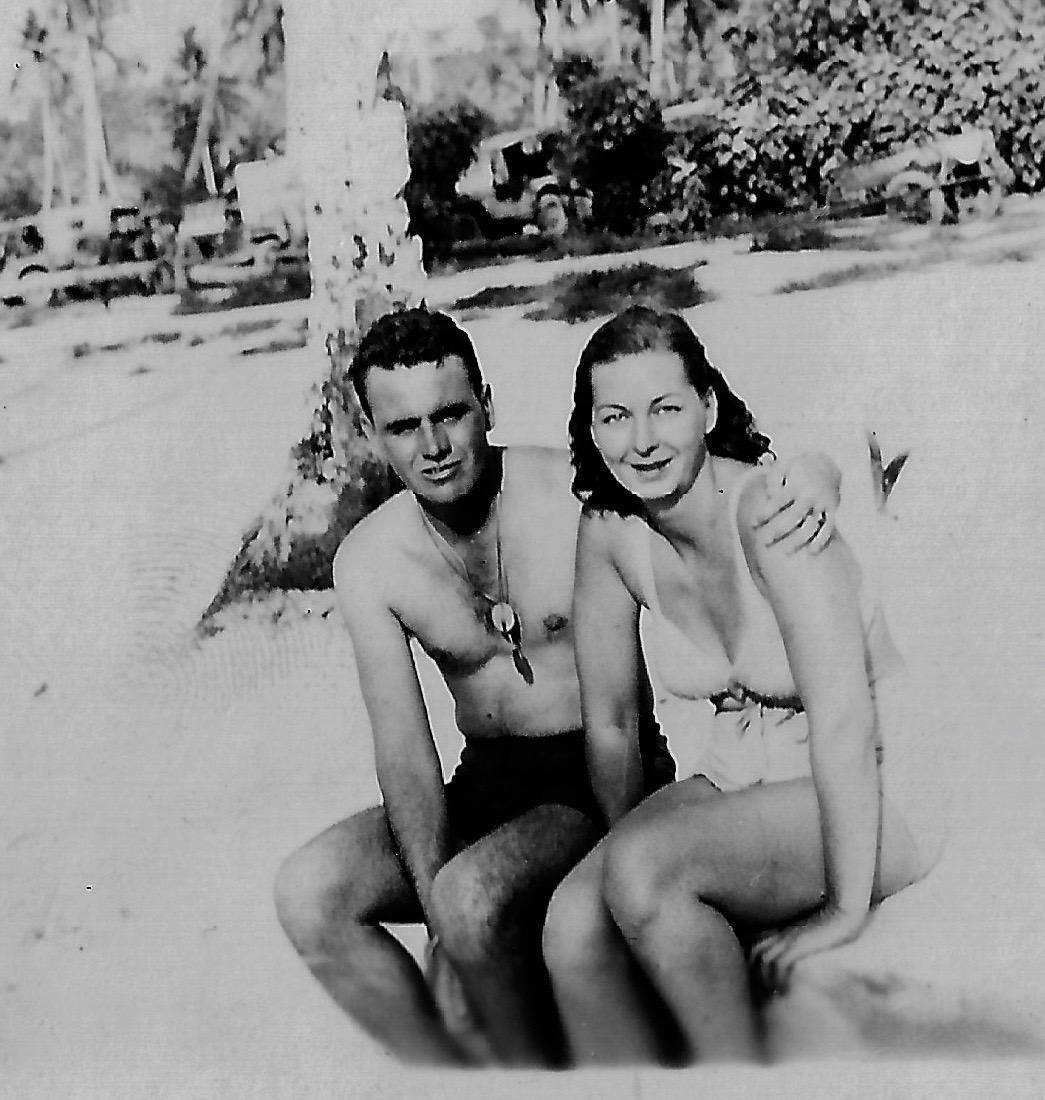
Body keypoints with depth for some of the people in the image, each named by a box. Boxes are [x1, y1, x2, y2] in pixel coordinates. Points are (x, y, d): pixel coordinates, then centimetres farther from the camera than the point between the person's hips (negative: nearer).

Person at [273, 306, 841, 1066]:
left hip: (607, 781, -4)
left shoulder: (582, 491, -13)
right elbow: (404, 748, -8)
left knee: (473, 895, -32)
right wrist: (432, 902, -21)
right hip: (486, 784, 5)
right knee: (307, 892, -16)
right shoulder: (369, 563, -3)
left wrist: (814, 472, -31)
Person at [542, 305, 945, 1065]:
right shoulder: (608, 531, -4)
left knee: (641, 867, -28)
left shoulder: (766, 506, -22)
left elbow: (843, 720, -25)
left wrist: (846, 910, -21)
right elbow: (610, 722, 3)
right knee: (575, 925, -19)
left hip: (878, 795, -5)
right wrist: (634, 872, 1)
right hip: (744, 782, 5)